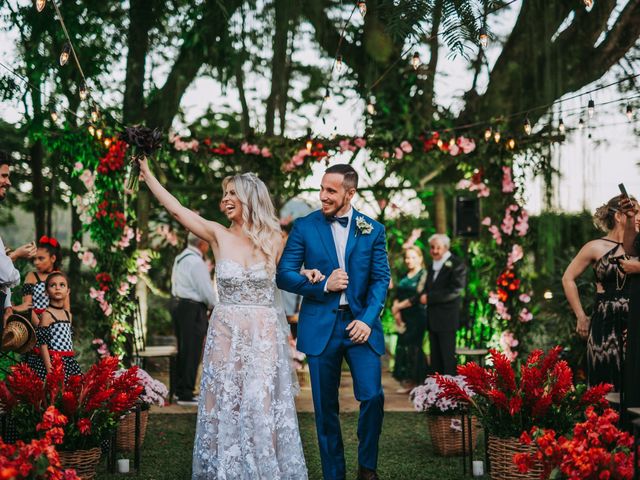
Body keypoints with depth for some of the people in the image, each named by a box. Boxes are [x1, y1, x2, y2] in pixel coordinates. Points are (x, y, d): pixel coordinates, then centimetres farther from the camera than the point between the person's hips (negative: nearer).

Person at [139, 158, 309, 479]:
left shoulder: (273, 240, 2)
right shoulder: (219, 235, 1)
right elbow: (176, 209, -4)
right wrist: (147, 175, -4)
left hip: (265, 335, -1)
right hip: (226, 334, 1)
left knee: (262, 407, 0)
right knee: (225, 406, 5)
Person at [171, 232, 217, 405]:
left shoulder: (180, 258, 13)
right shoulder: (196, 262, -16)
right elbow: (207, 290, -17)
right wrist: (216, 307, 1)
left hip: (179, 305, 10)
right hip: (193, 309, -10)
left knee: (183, 350, 17)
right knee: (192, 352, -5)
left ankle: (180, 389, 25)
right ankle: (186, 394, -3)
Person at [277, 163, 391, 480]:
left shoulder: (372, 230, 6)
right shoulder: (305, 227, 3)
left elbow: (381, 279, 3)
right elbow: (283, 275, 0)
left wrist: (368, 320, -10)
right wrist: (323, 285, -12)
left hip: (360, 324, 0)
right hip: (320, 326, 0)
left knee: (372, 395, -12)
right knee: (325, 406, 5)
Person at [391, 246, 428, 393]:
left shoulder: (423, 274, -5)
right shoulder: (404, 277, 15)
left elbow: (418, 296, -14)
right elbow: (397, 296, 11)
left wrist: (399, 306, -9)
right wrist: (396, 311, -6)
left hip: (417, 316, -6)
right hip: (403, 317, 6)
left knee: (413, 346, -7)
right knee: (402, 346, 3)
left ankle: (414, 382, 0)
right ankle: (406, 382, 8)